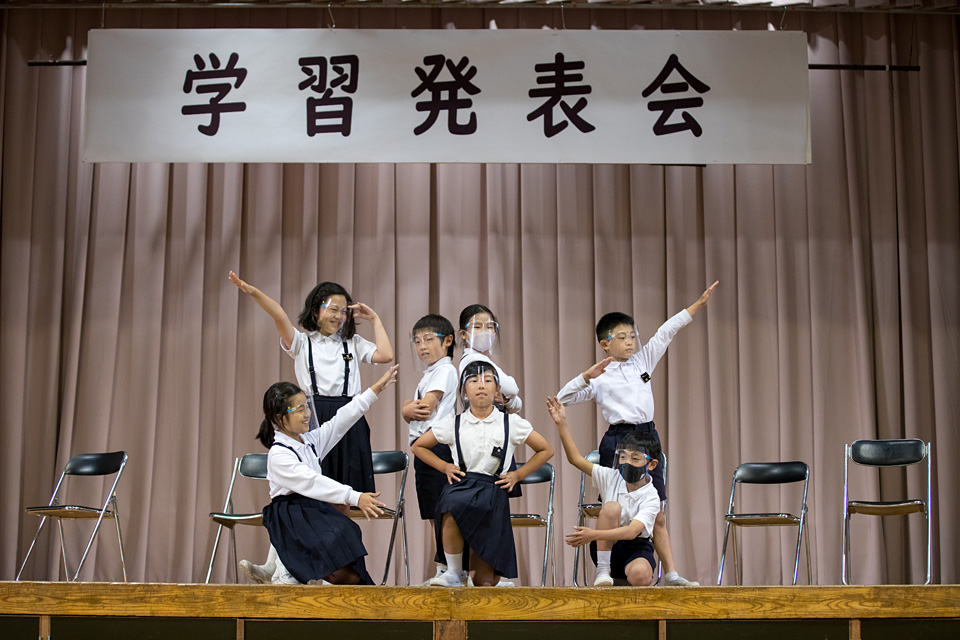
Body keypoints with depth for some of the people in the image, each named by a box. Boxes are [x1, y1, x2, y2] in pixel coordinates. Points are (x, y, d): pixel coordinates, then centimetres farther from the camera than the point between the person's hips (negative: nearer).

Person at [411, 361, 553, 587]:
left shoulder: (511, 423, 5)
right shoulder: (453, 423, 7)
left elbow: (546, 450, 16)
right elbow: (418, 446, 21)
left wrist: (517, 475, 9)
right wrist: (445, 467, 8)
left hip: (492, 492, 0)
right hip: (461, 485, 0)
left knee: (485, 582, -7)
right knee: (450, 509, -42)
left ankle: (487, 572, 32)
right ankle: (453, 574, -21)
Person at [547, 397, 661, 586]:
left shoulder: (651, 498, -14)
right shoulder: (611, 477, -1)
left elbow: (632, 531, -29)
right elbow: (576, 459, -3)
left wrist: (595, 534, -43)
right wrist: (561, 423, -12)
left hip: (636, 547, -4)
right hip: (607, 546, 4)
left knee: (640, 575, -41)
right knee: (611, 507, -27)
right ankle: (603, 571, -23)